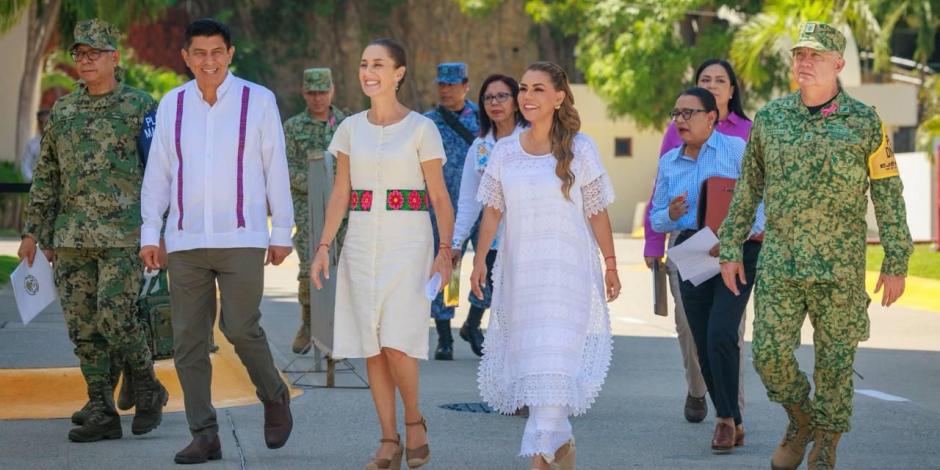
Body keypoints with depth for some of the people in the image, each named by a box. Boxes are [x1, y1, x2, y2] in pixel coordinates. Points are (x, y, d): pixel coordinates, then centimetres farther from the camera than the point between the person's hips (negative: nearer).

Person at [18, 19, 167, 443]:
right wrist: (34, 231, 13)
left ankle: (147, 388, 6)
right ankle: (102, 415, 8)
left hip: (124, 234, -5)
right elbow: (46, 176, 17)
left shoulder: (140, 107, 0)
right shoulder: (62, 112, 12)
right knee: (83, 327, 2)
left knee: (114, 314, -16)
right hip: (73, 238, 5)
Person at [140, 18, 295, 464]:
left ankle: (274, 397, 15)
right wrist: (150, 234, 6)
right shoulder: (171, 105, 8)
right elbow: (157, 173, 12)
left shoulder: (258, 101, 1)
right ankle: (204, 435, 6)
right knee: (188, 339, 0)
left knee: (241, 327, -12)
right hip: (185, 241, 3)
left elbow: (276, 169, 3)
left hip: (241, 238, -3)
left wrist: (282, 232, 2)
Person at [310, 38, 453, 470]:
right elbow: (340, 195, 11)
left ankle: (413, 420, 10)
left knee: (396, 342, -14)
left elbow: (440, 198, -2)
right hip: (362, 242, 4)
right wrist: (324, 246, 2)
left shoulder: (421, 128, -2)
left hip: (408, 241, -4)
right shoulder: (350, 128, 9)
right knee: (371, 346, 2)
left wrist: (445, 251, -12)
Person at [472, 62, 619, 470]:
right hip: (519, 272, 3)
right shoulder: (504, 151, 6)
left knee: (553, 359, -13)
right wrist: (479, 261, 4)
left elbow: (597, 213, 1)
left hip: (567, 271, -3)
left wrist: (610, 265, 3)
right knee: (526, 357, 6)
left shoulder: (579, 149, -2)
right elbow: (492, 211, 10)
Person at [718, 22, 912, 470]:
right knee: (769, 353, -3)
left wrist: (896, 264, -4)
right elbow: (747, 189, 11)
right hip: (779, 262, 2)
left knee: (834, 358, 4)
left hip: (839, 265, -2)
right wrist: (730, 249, 9)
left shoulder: (864, 122, -3)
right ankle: (800, 420, 24)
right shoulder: (770, 119, 3)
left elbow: (888, 195, -1)